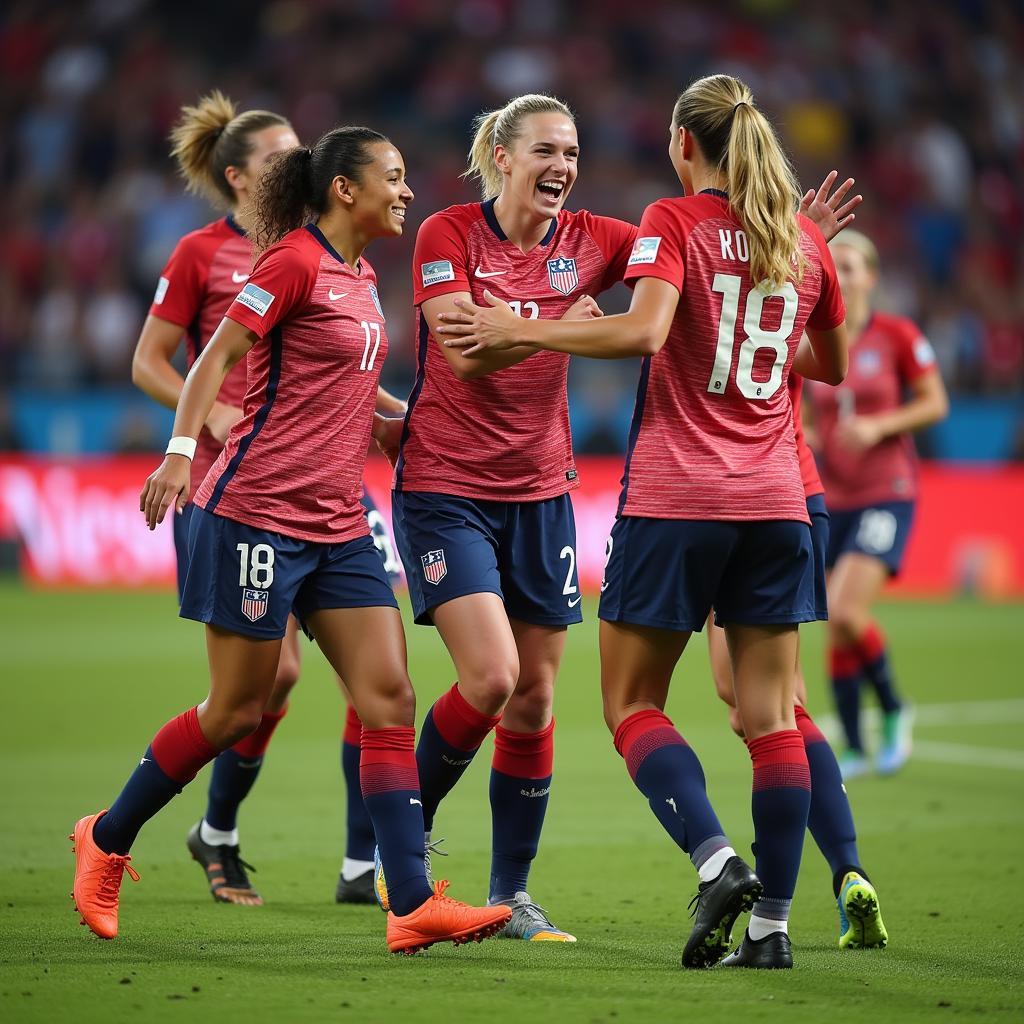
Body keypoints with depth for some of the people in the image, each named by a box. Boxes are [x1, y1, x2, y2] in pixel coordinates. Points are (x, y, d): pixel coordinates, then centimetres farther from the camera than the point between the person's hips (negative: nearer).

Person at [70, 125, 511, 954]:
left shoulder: (361, 277, 15)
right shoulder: (295, 263, -10)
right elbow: (215, 357, -15)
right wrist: (181, 450, -26)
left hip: (338, 526, 8)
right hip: (258, 512, -8)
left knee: (390, 699, -3)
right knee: (237, 711, 0)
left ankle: (413, 905, -7)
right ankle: (106, 840, 21)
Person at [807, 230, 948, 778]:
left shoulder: (898, 336, -6)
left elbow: (935, 403, -2)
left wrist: (879, 426, -16)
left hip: (887, 494, -5)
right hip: (834, 500, 5)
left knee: (844, 612, -20)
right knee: (836, 629, 3)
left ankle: (893, 709, 5)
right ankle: (854, 749, 15)